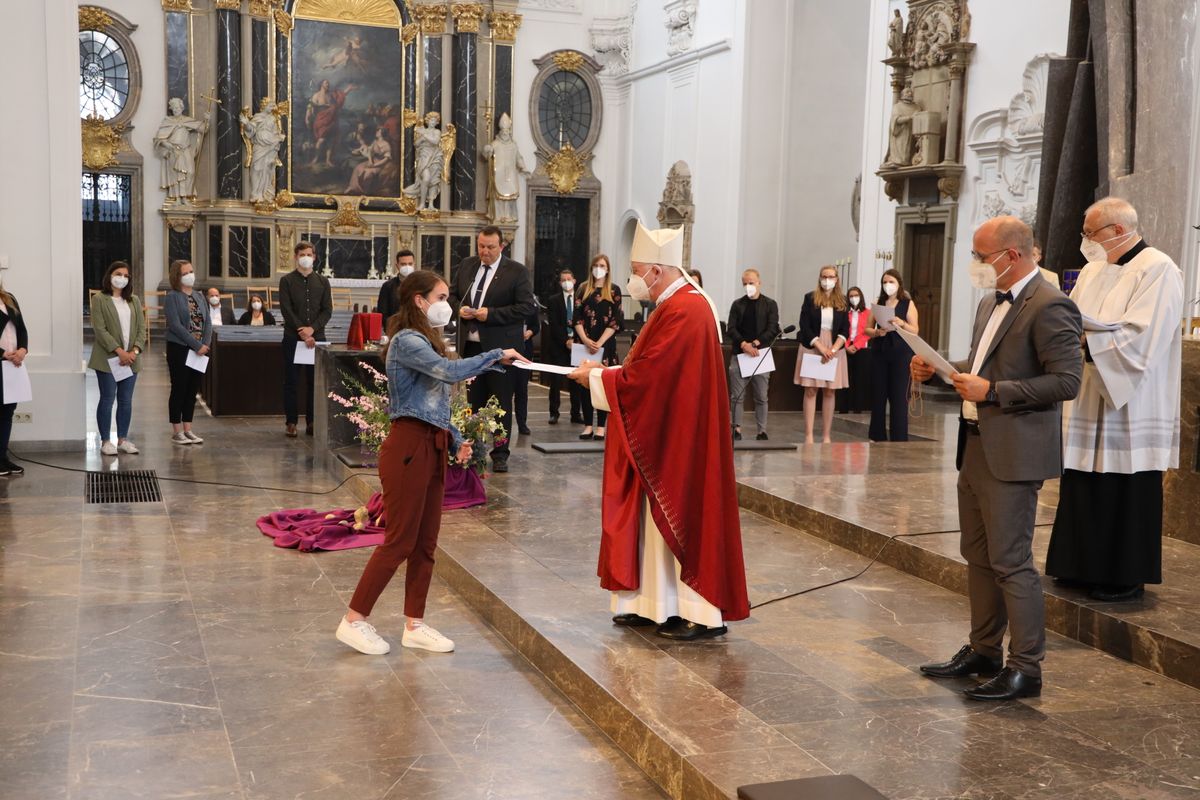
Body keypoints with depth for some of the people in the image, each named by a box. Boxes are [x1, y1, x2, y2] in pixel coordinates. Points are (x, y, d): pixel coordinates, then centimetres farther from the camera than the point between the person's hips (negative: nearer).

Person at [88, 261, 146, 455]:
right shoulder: (100, 299, -2)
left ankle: (123, 439, 16)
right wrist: (119, 351, -17)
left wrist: (135, 351, -9)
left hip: (131, 359, 5)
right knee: (107, 399, -1)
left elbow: (141, 328, 7)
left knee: (126, 400, 8)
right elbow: (100, 329, -10)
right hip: (108, 358, -4)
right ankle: (105, 441, 6)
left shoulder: (134, 300, 12)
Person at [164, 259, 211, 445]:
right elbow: (176, 325, -16)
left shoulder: (198, 296, 12)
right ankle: (177, 431, 8)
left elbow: (207, 321, 8)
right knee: (179, 389, 1)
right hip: (179, 349, -6)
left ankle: (187, 429, 16)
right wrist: (196, 345, -18)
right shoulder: (172, 297, -7)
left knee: (192, 390, 9)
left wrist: (206, 344, -9)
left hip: (199, 351, 6)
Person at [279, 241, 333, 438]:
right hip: (293, 338, -2)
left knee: (315, 381, 3)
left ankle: (311, 422, 9)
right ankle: (291, 422, 6)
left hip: (316, 337, 2)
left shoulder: (322, 281, 10)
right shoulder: (287, 281, 3)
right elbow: (286, 310, -6)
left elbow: (327, 310, 4)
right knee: (291, 381, 1)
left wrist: (312, 328, -12)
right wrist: (302, 333, -15)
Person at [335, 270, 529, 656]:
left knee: (426, 542, 11)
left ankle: (415, 625, 18)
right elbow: (449, 371, -28)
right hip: (409, 447, -9)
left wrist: (456, 440, 6)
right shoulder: (406, 341, -12)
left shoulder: (426, 341, 18)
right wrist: (496, 356, -19)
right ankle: (354, 620, 6)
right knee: (400, 540, -4)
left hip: (432, 446, 9)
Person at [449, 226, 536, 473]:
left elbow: (527, 306, -13)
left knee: (501, 403, 2)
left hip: (500, 347, -5)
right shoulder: (466, 265, 10)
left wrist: (491, 314, -18)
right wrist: (460, 308, -3)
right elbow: (453, 293, 20)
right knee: (473, 401, 11)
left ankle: (500, 454, 9)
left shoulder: (517, 271, -7)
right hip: (470, 344, 5)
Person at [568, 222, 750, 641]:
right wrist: (608, 372, 7)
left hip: (679, 442, -10)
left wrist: (597, 378, -8)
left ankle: (703, 613, 7)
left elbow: (644, 378, -22)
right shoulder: (682, 303, 13)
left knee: (683, 518, -2)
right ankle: (657, 603, 21)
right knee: (660, 518, 13)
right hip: (667, 439, 10)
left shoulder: (682, 311, -21)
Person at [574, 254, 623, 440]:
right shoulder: (583, 289, 10)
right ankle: (588, 425, 6)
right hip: (584, 343, 2)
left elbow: (615, 321, -3)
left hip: (605, 345, -2)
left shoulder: (614, 291, 4)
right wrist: (585, 340, -11)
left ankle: (601, 426, 0)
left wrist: (599, 342, -13)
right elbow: (577, 317, 4)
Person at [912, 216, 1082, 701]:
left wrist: (992, 391, -21)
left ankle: (1025, 669, 7)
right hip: (975, 447, 10)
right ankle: (984, 651, 29)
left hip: (1012, 455, -10)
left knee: (1010, 562, -4)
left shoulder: (1049, 307, -15)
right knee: (978, 557, 17)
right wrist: (937, 369, 8)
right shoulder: (992, 302, 14)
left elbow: (1066, 381, -20)